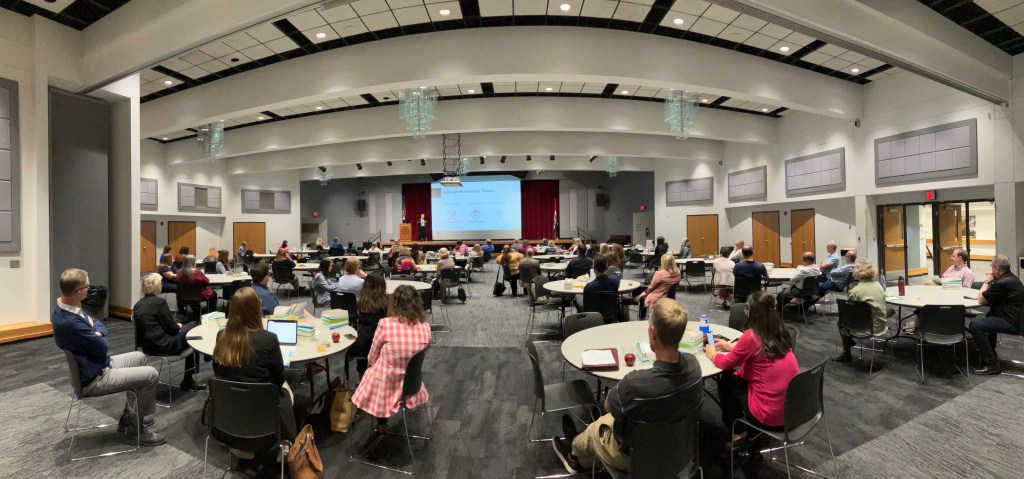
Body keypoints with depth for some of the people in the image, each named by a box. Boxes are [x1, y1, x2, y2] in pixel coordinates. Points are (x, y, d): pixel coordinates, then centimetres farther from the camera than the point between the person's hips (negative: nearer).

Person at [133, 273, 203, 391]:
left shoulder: (138, 305, 8)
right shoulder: (159, 302, -18)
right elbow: (171, 326, -15)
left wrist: (176, 325, 13)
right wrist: (178, 326, 5)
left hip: (146, 346, 9)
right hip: (162, 346, -9)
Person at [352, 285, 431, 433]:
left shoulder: (385, 324, -22)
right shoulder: (426, 327, -13)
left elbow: (372, 359, -5)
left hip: (385, 388, -3)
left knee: (371, 370, 30)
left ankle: (381, 423, 38)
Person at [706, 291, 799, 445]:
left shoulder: (751, 336, -21)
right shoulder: (780, 333, -1)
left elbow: (726, 364, -6)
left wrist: (712, 354, 13)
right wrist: (731, 347, 23)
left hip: (771, 416, -7)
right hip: (794, 407, 7)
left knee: (727, 380, 13)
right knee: (740, 376, 22)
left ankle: (738, 431, 27)